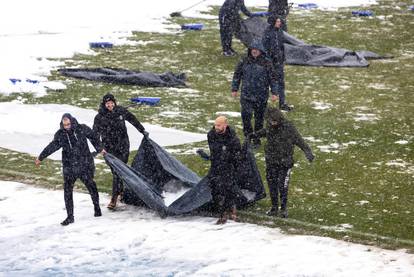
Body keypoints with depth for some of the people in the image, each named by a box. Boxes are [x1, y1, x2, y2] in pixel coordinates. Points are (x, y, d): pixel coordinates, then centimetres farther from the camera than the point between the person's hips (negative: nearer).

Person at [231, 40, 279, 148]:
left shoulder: (266, 64, -3)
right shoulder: (244, 62, 1)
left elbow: (272, 79, 2)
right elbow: (237, 75, 10)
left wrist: (274, 93, -2)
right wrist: (234, 89, 7)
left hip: (261, 97, 0)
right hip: (246, 95, 0)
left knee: (259, 118, 8)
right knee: (246, 115, -14)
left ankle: (257, 140, 21)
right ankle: (248, 136, 4)